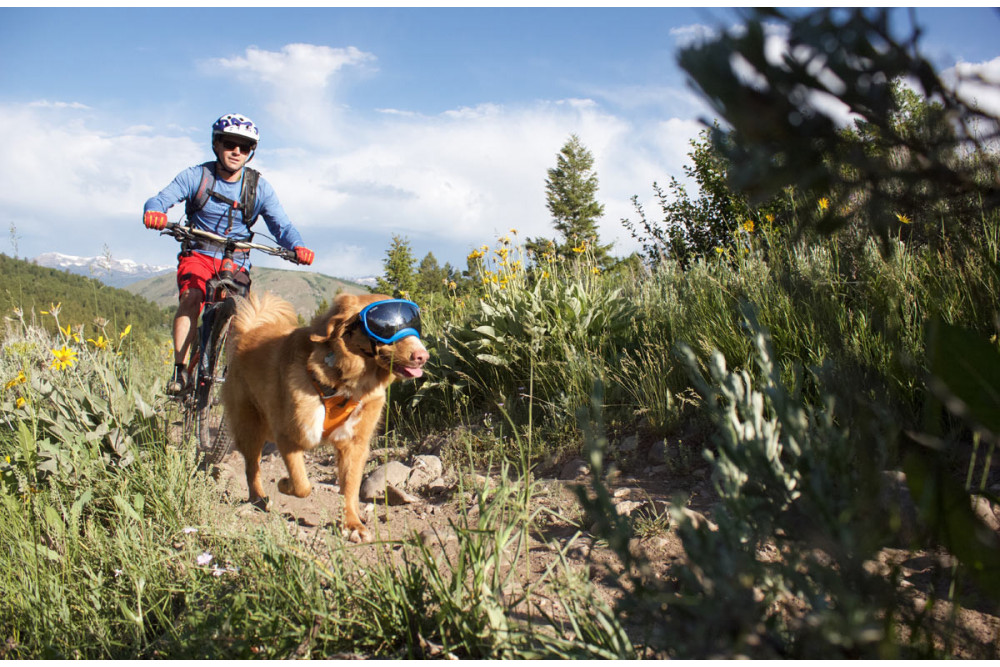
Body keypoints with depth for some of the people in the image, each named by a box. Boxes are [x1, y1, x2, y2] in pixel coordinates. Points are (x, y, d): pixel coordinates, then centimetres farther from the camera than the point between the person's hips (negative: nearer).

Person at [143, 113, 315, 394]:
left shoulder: (259, 188, -2)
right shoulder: (196, 176, -3)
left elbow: (281, 225, -8)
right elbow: (160, 199, -11)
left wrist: (298, 246, -30)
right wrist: (154, 212, -37)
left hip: (235, 262, 1)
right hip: (198, 254, -1)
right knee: (191, 297, -28)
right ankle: (179, 369, -24)